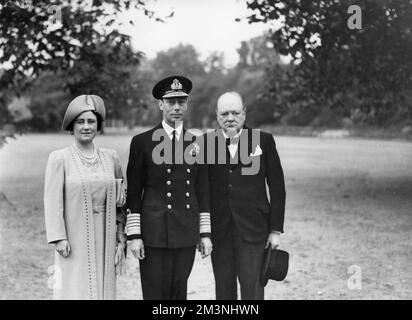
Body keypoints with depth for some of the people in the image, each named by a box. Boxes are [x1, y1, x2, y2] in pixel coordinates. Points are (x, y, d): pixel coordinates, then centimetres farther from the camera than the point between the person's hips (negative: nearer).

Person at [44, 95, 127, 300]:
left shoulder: (110, 157, 7)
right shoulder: (59, 158, -2)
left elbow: (120, 203, 10)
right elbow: (52, 201, -6)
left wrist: (121, 241, 6)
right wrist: (59, 238, -13)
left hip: (104, 241, 3)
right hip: (74, 242, -3)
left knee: (103, 290, 5)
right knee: (76, 291, -5)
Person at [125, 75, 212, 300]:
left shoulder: (196, 144, 10)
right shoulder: (142, 142, 0)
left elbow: (202, 192, 11)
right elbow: (133, 193, -1)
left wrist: (205, 233, 7)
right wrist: (134, 235, -6)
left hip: (186, 235, 3)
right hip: (154, 234, -3)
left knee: (179, 293, 9)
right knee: (155, 294, 0)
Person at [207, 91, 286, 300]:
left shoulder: (263, 141, 1)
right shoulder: (207, 142, 4)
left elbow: (277, 187, 2)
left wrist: (276, 229, -1)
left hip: (253, 229, -2)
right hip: (218, 231, 2)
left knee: (252, 291, -3)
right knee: (224, 292, 10)